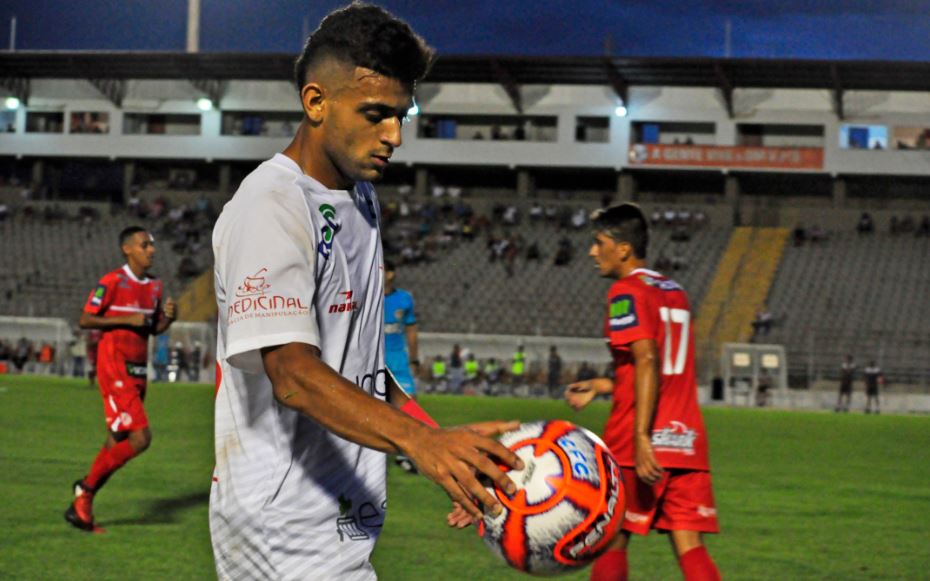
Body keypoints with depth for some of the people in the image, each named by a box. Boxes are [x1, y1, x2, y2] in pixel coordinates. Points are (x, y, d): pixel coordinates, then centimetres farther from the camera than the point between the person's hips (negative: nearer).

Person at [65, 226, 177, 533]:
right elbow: (85, 320, -10)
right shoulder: (112, 282, -10)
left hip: (138, 372, 8)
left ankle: (80, 508, 16)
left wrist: (168, 317, -1)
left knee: (117, 444, 8)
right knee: (140, 438, -16)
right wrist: (128, 319, -17)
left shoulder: (154, 286, 13)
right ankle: (87, 486, -2)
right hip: (115, 369, -8)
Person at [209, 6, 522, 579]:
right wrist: (421, 442, -43)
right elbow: (292, 374, -29)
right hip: (285, 533, -9)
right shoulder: (270, 209, -17)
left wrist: (446, 446, 16)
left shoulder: (361, 198, 13)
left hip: (342, 520, 9)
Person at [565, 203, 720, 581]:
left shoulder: (626, 292, -6)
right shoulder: (675, 293, 18)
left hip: (642, 441, -7)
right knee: (690, 547, 1)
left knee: (611, 542, 6)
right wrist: (601, 387, 32)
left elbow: (647, 360, -19)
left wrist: (641, 437, -24)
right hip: (687, 438, 7)